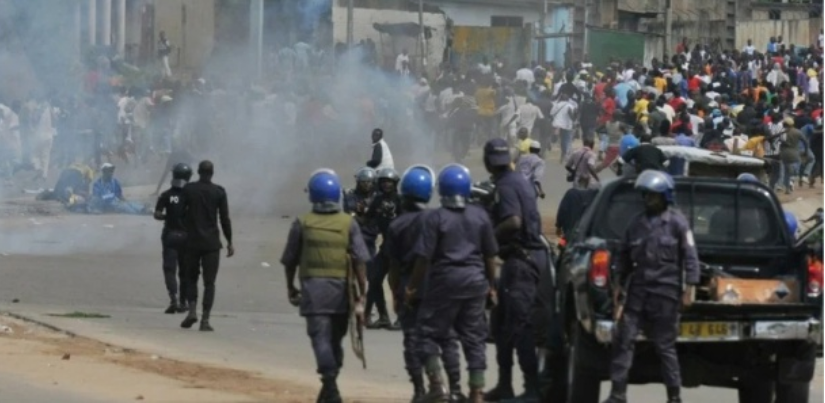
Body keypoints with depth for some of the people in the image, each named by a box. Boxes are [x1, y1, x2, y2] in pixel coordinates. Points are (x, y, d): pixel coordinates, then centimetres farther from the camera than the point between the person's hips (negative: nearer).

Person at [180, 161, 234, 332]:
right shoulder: (219, 192, -4)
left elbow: (181, 213, 0)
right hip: (211, 242, -1)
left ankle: (192, 310, -4)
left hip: (192, 241, 1)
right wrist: (229, 242, 4)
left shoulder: (188, 189, -2)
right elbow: (225, 219, -3)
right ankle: (205, 319, -5)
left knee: (191, 277, 15)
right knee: (209, 282, 3)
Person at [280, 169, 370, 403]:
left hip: (313, 288, -2)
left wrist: (290, 287, 22)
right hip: (341, 290, 2)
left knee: (321, 337, -7)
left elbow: (290, 260, 7)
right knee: (335, 338, 16)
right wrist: (361, 292, 0)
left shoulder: (303, 224, 1)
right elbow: (359, 260, -4)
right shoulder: (348, 223, 1)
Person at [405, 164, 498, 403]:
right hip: (475, 280, 4)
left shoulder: (435, 218, -10)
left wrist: (413, 287, -1)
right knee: (473, 336, 8)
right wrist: (491, 285, 18)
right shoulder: (480, 216, 2)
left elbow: (424, 257, -11)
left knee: (430, 331, 9)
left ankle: (436, 382, -2)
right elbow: (490, 255, 7)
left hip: (445, 280, -4)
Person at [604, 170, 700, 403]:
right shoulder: (637, 223, 12)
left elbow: (690, 257, -5)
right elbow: (624, 255, 19)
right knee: (624, 340, -3)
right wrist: (619, 284, 14)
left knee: (665, 345, 1)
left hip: (665, 292, -5)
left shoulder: (677, 222, -2)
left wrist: (689, 289, -10)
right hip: (638, 291, 5)